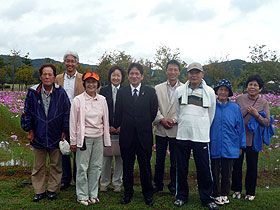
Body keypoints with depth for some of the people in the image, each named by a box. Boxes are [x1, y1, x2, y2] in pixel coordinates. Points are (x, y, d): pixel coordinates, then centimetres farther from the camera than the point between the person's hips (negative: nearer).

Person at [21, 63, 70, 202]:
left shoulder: (60, 93, -5)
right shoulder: (33, 93, -2)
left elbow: (66, 112, 0)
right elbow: (27, 113, 5)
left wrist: (64, 131, -1)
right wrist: (30, 130, 2)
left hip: (55, 136, -1)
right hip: (38, 136, 1)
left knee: (55, 165, 11)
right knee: (38, 166, 12)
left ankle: (53, 190, 26)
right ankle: (39, 191, 26)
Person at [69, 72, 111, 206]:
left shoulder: (102, 100, 5)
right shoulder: (78, 100, -4)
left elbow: (105, 120, 11)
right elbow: (73, 122, -2)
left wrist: (106, 140, 10)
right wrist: (73, 142, -2)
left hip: (98, 137, 4)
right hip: (84, 137, -3)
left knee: (96, 167, 9)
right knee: (82, 167, 2)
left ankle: (93, 194, 24)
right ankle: (82, 196, 16)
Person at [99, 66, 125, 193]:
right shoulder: (103, 91, 4)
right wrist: (108, 126, -7)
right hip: (107, 129, 0)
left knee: (120, 157, 6)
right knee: (106, 157, 5)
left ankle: (117, 183, 21)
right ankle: (104, 183, 20)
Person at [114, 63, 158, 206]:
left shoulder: (150, 92, 1)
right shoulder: (122, 92, 5)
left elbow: (153, 112, 3)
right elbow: (118, 113, 7)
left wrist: (143, 125, 5)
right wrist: (119, 126, 2)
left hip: (144, 135, -1)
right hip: (126, 135, 1)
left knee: (145, 166, 8)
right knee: (127, 166, 11)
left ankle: (148, 194, 25)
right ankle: (128, 193, 27)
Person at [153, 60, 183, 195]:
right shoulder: (158, 88, 8)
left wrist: (174, 119, -15)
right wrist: (161, 120, -12)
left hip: (176, 130, -2)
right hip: (160, 129, 2)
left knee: (175, 160, 8)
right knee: (159, 159, 11)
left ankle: (173, 185, 24)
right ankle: (158, 184, 26)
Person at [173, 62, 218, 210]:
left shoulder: (209, 92, 4)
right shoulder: (180, 90, 5)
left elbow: (211, 115, 13)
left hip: (201, 136, -1)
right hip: (182, 136, 1)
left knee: (204, 169, 3)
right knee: (181, 168, 9)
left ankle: (206, 198, 20)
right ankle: (181, 196, 25)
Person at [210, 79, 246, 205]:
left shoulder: (235, 108, 1)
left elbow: (240, 128, 8)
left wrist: (241, 146, 8)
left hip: (229, 148, 1)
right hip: (213, 147, -1)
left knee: (227, 173, 11)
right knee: (214, 173, 9)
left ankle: (224, 194, 29)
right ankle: (216, 195, 25)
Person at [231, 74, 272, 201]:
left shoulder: (263, 103, -2)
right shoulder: (239, 99, -1)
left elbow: (267, 122, -5)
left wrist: (256, 115, -20)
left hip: (253, 140, 0)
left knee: (252, 167, 10)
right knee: (237, 165, 10)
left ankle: (250, 192, 27)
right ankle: (237, 190, 27)